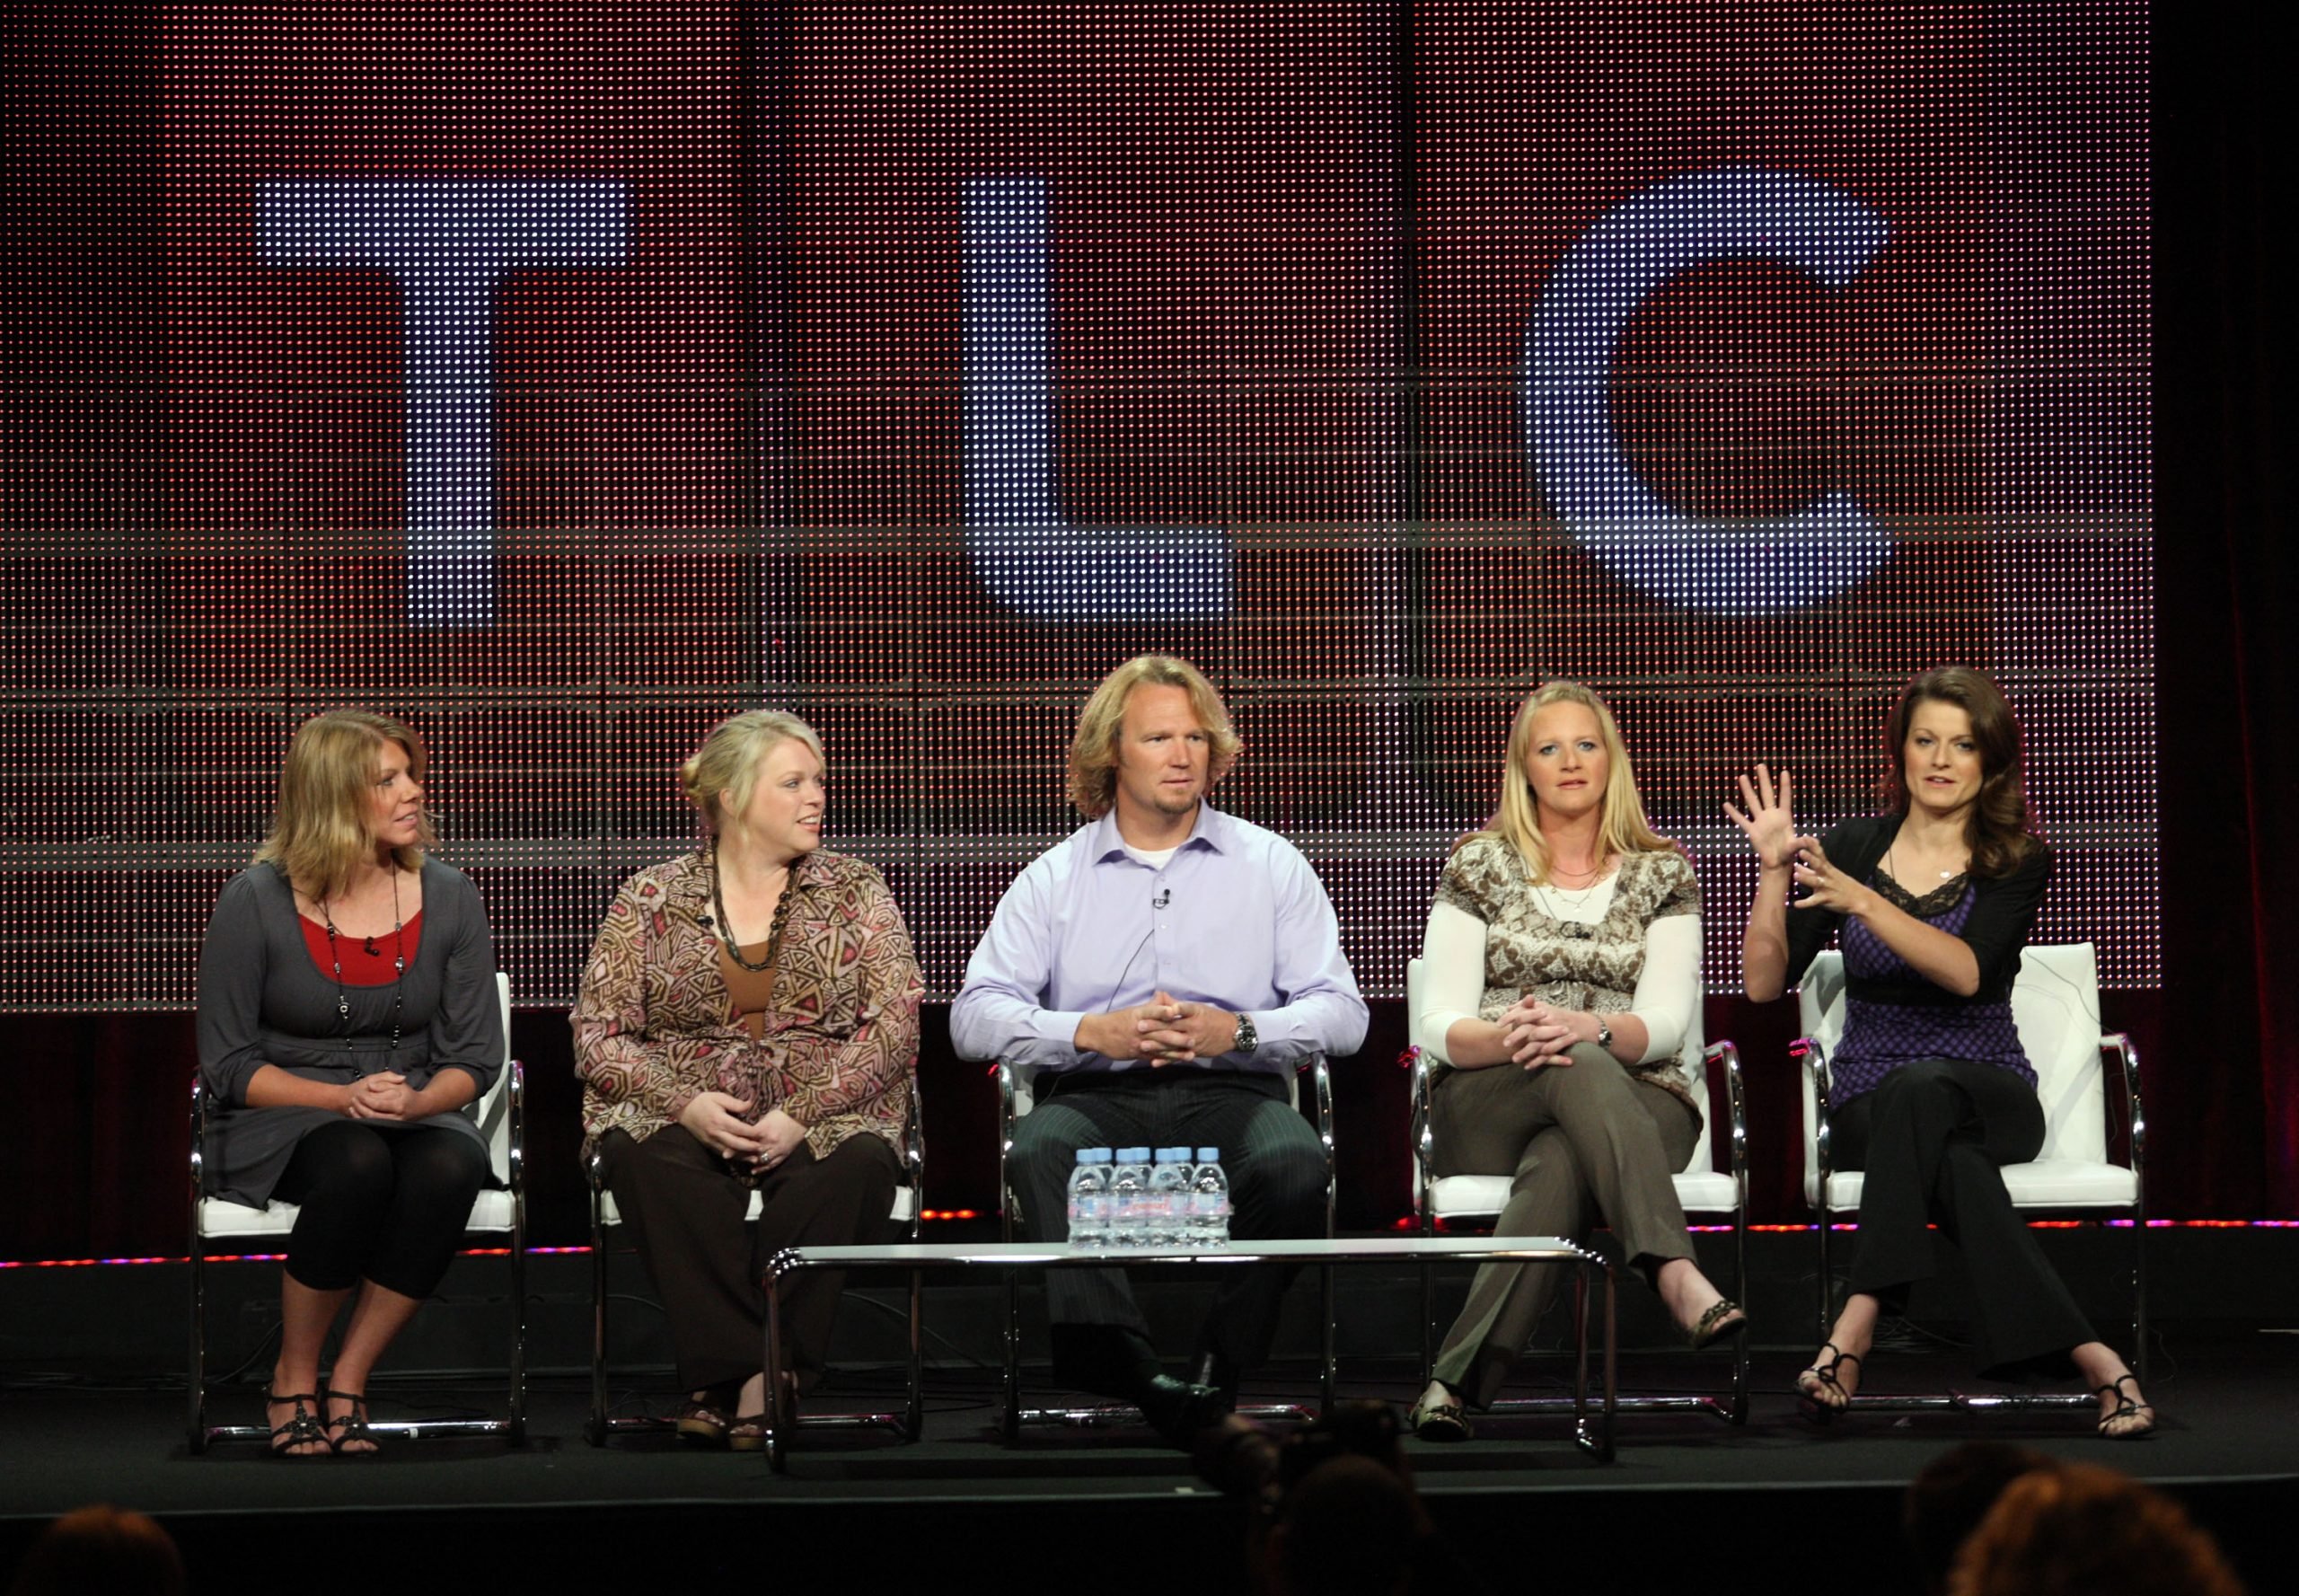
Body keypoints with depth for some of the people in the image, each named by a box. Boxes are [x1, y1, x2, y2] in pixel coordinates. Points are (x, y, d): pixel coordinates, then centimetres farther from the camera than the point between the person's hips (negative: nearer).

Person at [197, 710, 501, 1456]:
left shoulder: (448, 898, 2)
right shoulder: (256, 903, -6)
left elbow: (475, 1058, 5)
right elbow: (228, 1065, -4)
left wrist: (414, 1102, -18)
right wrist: (343, 1098, -19)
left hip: (418, 1116, 3)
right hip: (279, 1126, -3)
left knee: (449, 1166, -34)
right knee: (357, 1163, -38)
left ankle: (347, 1383, -20)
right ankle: (294, 1379, -17)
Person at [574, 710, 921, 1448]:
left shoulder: (856, 892, 11)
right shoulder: (649, 900, 10)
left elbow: (896, 1024, 1)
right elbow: (597, 1035, 4)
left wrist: (803, 1112, -14)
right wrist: (686, 1103, -14)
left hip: (821, 1119, 0)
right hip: (682, 1119, 0)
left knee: (860, 1164, -35)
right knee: (648, 1164, -35)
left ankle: (730, 1382, -32)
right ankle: (749, 1375, -35)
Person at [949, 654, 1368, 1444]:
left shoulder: (1271, 866, 15)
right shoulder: (1053, 878, 14)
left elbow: (1341, 1012, 7)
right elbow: (975, 1015, 3)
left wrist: (1237, 1031, -11)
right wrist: (1094, 1032, -13)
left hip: (1232, 1091, 0)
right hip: (1096, 1096, 0)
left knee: (1293, 1165, -34)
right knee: (1040, 1156, -35)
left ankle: (1218, 1369, -30)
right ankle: (1120, 1362, -48)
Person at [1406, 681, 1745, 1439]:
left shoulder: (1662, 874, 13)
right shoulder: (1480, 866, 11)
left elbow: (1668, 1021, -2)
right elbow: (1438, 1026, 1)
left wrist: (1588, 1027, -26)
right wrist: (1504, 1037, -25)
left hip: (1635, 1101, 1)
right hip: (1488, 1109, -1)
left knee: (1559, 1166, -39)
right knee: (1581, 1070, -39)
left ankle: (1463, 1379, -51)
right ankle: (1675, 1272, -58)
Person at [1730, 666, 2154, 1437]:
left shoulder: (2017, 861, 0)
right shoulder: (1853, 848, 6)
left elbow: (1969, 973, -20)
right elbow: (1765, 982, 1)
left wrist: (1861, 902, -31)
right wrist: (1774, 871, -13)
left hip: (1988, 1092, -1)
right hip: (1867, 1104, 1)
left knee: (1922, 1087, -40)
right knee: (1956, 1162, -37)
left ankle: (1856, 1326, -46)